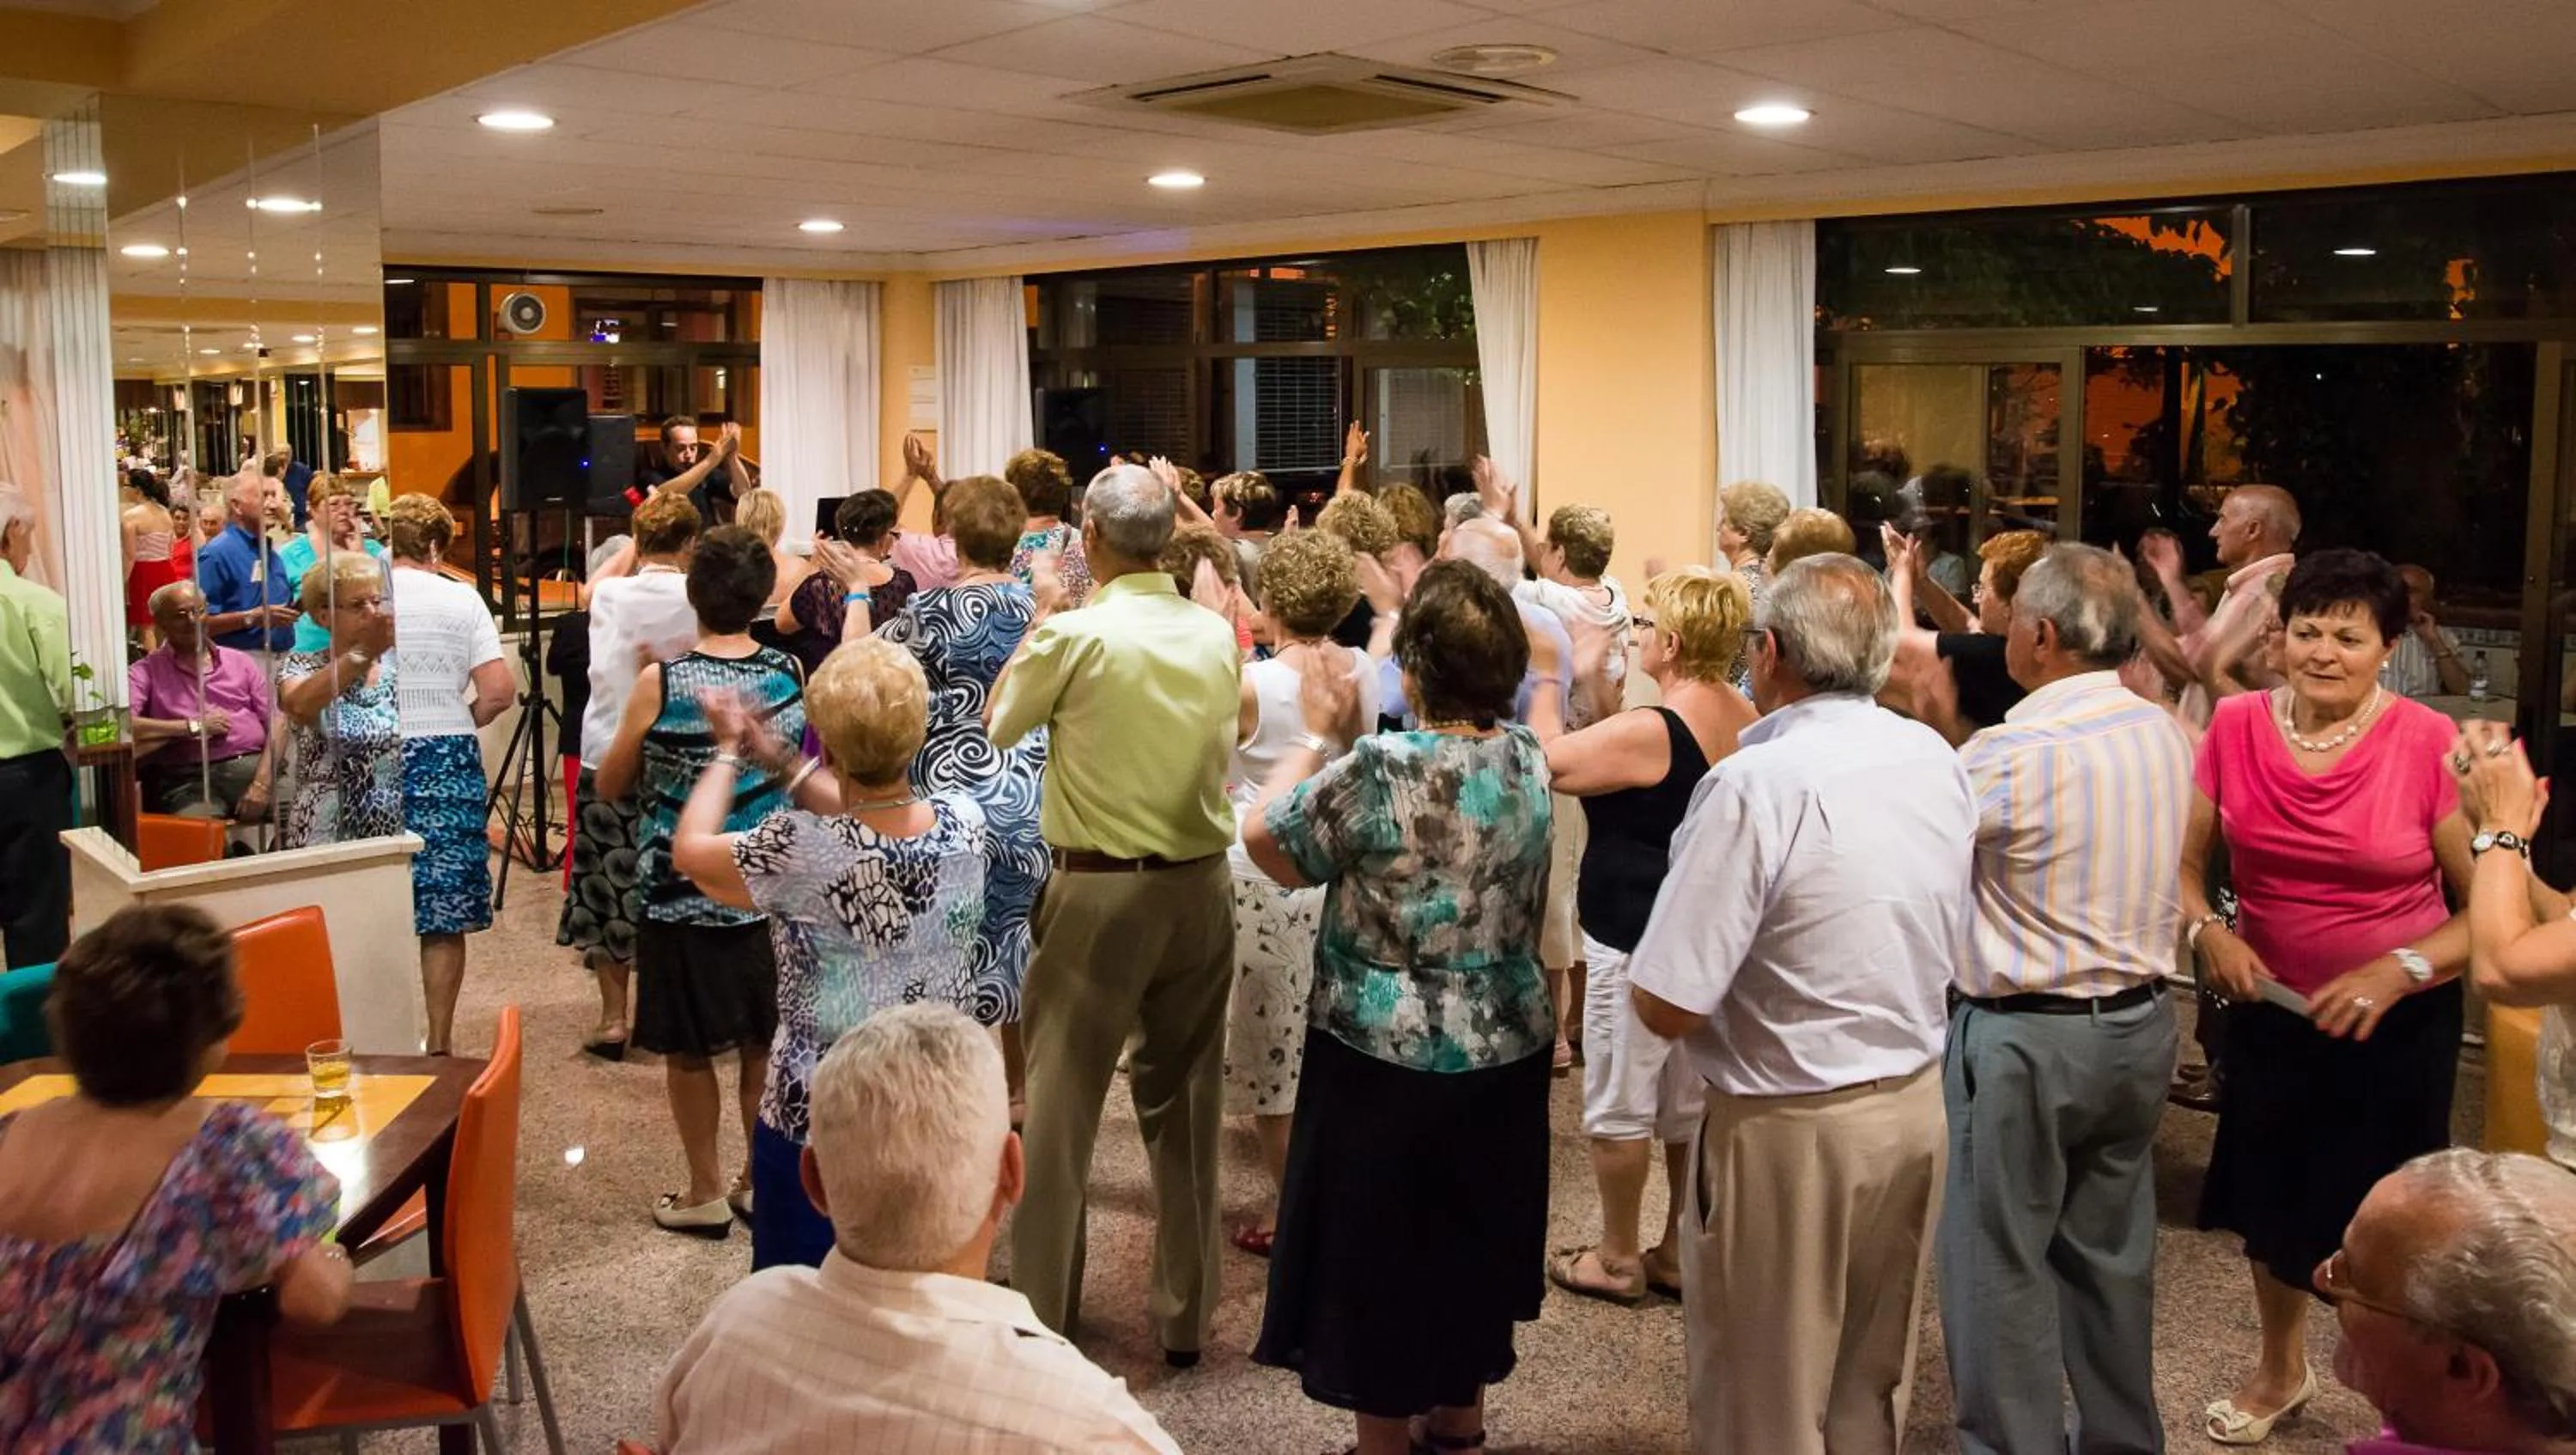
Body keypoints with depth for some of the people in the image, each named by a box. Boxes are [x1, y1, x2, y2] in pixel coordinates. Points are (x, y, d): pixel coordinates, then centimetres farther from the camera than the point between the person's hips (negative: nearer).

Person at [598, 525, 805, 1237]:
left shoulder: (661, 684, -14)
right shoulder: (790, 674, -5)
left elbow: (609, 786, -1)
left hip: (683, 893, -3)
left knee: (689, 1049, 11)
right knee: (764, 1043, 16)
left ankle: (705, 1194, 20)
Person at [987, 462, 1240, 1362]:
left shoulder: (1074, 633, -13)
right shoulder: (1217, 635, -1)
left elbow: (997, 727, 1)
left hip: (1098, 890, -4)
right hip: (1200, 886, 4)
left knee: (1061, 1104, 9)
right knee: (1185, 1103, 14)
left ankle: (1042, 1313, 17)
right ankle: (1186, 1314, 24)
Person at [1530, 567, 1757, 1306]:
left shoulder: (1650, 732, -24)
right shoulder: (1747, 721, 1)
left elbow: (1548, 763, -16)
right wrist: (1596, 688, 13)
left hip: (1635, 944, -8)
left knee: (1619, 1105, 7)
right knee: (1691, 1100, 18)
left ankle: (1618, 1259, 20)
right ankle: (1681, 1251, 30)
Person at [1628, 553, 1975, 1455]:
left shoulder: (1758, 783, -24)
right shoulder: (1938, 761, -1)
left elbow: (1665, 1007, -24)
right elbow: (1942, 946, 11)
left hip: (1792, 1131, -7)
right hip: (1920, 1105, 7)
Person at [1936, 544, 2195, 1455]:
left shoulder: (2016, 754, -22)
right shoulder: (2167, 736, 1)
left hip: (2026, 1038, -7)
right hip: (2140, 1025, 7)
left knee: (2001, 1262, 5)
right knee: (2112, 1253, 20)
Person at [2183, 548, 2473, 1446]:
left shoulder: (2429, 745, -17)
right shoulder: (2237, 728, -7)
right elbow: (2184, 862, 4)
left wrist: (2398, 970, -24)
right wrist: (2207, 930, -14)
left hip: (2397, 1024, -3)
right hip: (2269, 1010, 4)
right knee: (2272, 1201, 20)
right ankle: (2282, 1371, 48)